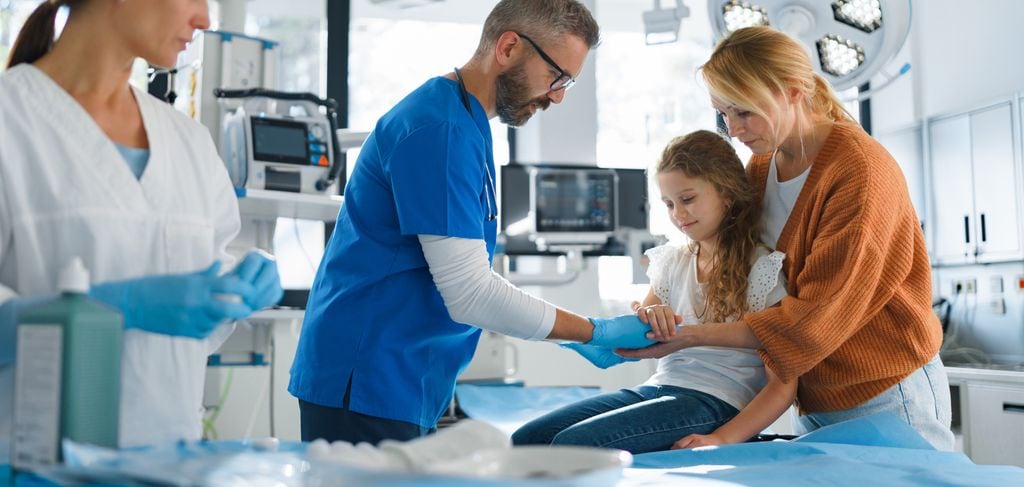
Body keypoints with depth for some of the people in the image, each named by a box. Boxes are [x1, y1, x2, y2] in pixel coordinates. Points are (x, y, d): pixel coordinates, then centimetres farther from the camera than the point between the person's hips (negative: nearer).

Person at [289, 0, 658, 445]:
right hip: (367, 387, -10)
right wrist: (600, 332, -13)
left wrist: (574, 336, 12)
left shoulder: (466, 121, 13)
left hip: (400, 387, 10)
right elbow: (469, 293, -22)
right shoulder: (441, 129, -18)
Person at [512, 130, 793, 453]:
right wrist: (644, 317, -12)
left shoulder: (762, 270, -3)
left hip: (716, 403, -6)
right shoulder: (672, 263, 16)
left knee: (572, 444, -25)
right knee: (525, 440, -12)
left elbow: (783, 386, -8)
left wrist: (721, 440, -22)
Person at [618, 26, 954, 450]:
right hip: (815, 403, 6)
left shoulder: (860, 169, -20)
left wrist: (694, 336, -26)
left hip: (886, 399, -6)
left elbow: (817, 318, -24)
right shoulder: (759, 170, 3)